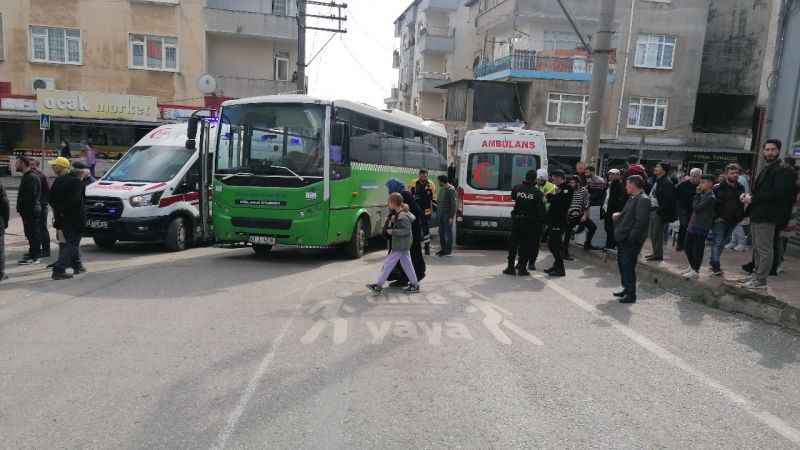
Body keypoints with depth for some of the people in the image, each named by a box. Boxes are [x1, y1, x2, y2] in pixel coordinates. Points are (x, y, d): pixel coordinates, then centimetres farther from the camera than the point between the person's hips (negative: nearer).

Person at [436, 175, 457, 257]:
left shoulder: (451, 190, -16)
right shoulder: (441, 189, 9)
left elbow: (453, 204, -17)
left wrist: (451, 217, -18)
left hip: (448, 214, -8)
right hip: (441, 213, 9)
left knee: (448, 232, -1)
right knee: (441, 232, 13)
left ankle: (448, 250, 8)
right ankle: (443, 249, 24)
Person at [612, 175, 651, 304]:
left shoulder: (643, 200, -15)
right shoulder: (632, 198, 14)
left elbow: (641, 221, -21)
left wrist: (631, 238, -22)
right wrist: (618, 215, 4)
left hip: (631, 241, -9)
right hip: (623, 238, 9)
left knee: (628, 266, -3)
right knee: (622, 264, 17)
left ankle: (631, 294, 7)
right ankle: (626, 289, 31)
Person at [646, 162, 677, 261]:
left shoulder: (667, 183, -15)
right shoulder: (656, 181, 15)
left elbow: (667, 200, -21)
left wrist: (660, 211, -21)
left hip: (659, 212, -9)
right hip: (653, 210, 9)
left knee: (657, 234, -3)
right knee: (652, 233, 15)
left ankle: (658, 255, 5)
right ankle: (655, 253, 25)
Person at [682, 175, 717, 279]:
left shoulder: (710, 197, -14)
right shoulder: (703, 195, 12)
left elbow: (696, 207, -20)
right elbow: (694, 206, 15)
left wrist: (698, 194, -12)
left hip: (701, 228, -9)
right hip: (692, 226, 9)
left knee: (697, 250, 1)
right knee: (688, 248, 16)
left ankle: (695, 271, 11)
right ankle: (692, 267, 32)